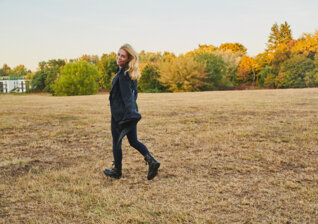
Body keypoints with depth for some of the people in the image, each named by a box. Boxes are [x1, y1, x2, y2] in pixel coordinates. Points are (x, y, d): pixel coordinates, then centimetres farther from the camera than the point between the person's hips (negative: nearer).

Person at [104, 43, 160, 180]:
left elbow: (127, 95, -26)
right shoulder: (131, 73, 9)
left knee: (116, 142, 8)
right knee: (133, 141, 15)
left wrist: (130, 113, -31)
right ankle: (151, 161, -3)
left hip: (120, 113, -8)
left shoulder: (122, 74, -18)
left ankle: (117, 171, 21)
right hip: (131, 111, 8)